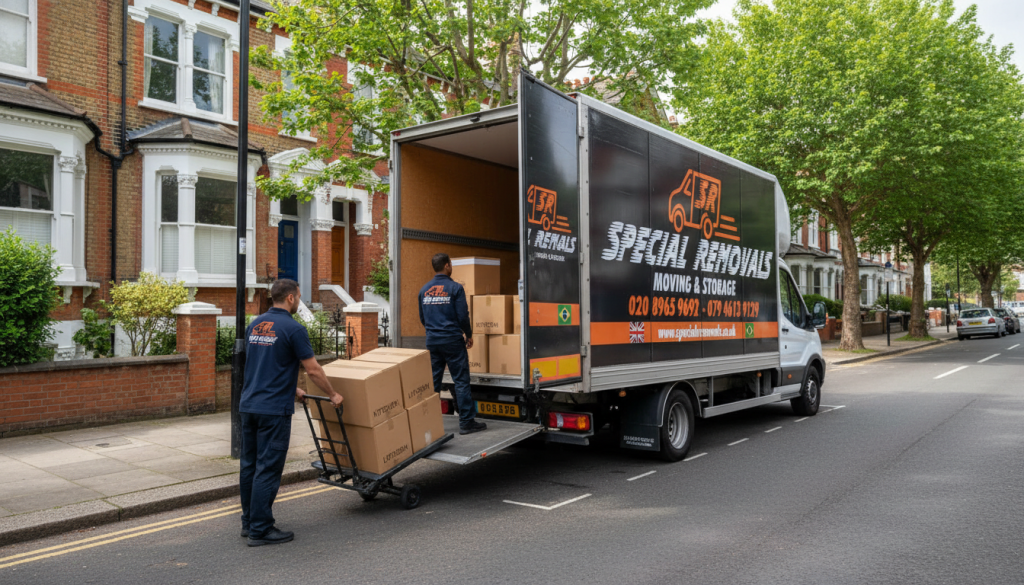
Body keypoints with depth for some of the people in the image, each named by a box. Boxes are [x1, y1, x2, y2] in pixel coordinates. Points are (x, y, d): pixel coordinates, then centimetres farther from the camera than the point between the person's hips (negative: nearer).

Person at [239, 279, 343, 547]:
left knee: (249, 466, 14)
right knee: (268, 469, -3)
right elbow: (313, 369, -9)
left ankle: (249, 522, 24)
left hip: (248, 405, 8)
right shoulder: (293, 328, -11)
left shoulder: (254, 325, 13)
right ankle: (261, 530, 2)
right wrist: (333, 395, 6)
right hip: (274, 409, -8)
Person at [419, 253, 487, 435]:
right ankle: (466, 422, 1)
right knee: (461, 381, -1)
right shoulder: (455, 288, -9)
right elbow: (463, 316, -10)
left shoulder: (424, 290, 8)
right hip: (452, 340, -5)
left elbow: (422, 318, 15)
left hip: (432, 341, 6)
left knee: (432, 382, 10)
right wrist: (469, 335, 5)